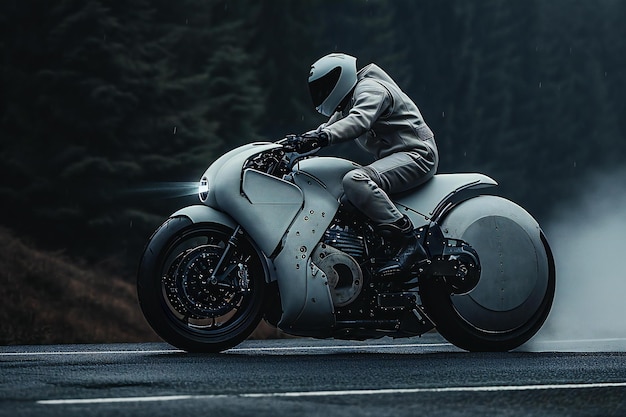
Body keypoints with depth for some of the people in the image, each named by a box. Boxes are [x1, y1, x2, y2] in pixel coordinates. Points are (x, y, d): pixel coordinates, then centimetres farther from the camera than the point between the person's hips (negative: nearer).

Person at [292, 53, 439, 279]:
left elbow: (359, 121, -31)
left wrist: (322, 137, -43)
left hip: (417, 155, -11)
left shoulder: (370, 90, -12)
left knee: (355, 182, -32)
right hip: (394, 157, 11)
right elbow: (331, 127, 25)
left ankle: (409, 243, -35)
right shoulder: (347, 105, 21)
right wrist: (302, 140, 7)